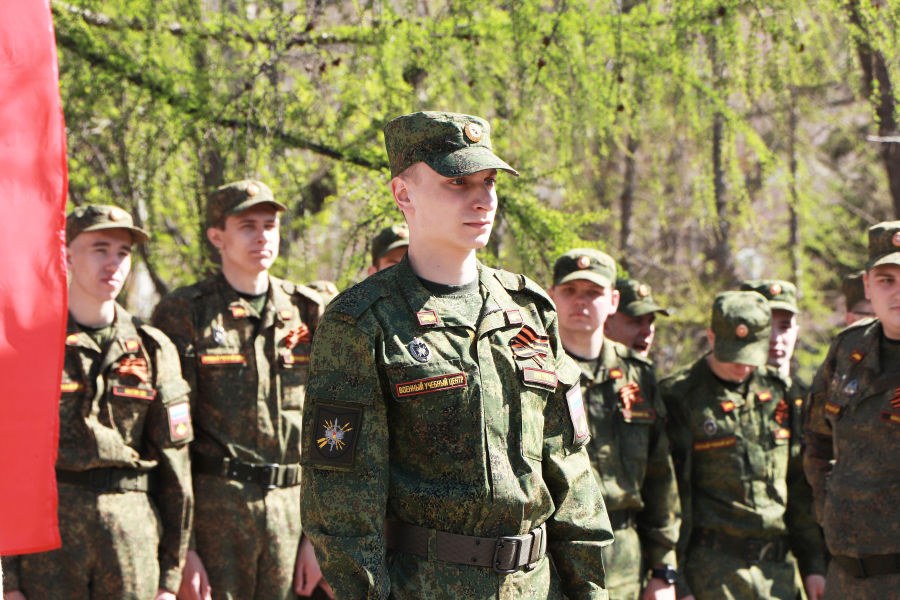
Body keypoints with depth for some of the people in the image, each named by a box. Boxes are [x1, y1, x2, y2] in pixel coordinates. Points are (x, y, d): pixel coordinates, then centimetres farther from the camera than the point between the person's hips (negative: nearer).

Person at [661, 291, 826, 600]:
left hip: (777, 568, 5)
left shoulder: (779, 392, 11)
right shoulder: (678, 397, -4)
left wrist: (814, 564, 13)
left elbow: (800, 486, 16)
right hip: (713, 567, -5)